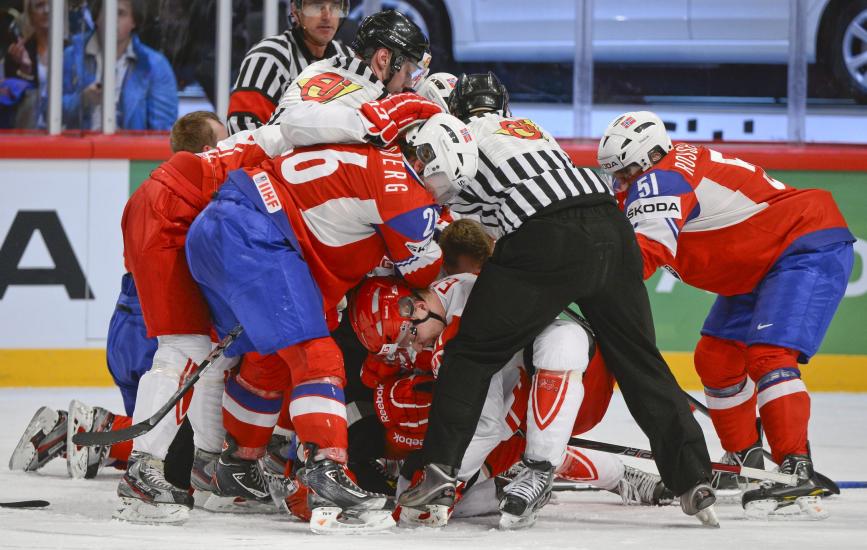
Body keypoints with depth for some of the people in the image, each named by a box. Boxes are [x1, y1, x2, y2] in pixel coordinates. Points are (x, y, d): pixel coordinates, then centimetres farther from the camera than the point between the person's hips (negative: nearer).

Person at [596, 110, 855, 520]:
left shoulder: (660, 180, -22)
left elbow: (644, 251, -37)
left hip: (811, 250, -12)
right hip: (761, 267, 12)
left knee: (768, 355, -25)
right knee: (716, 359, 13)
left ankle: (798, 472, -33)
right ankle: (747, 460, 25)